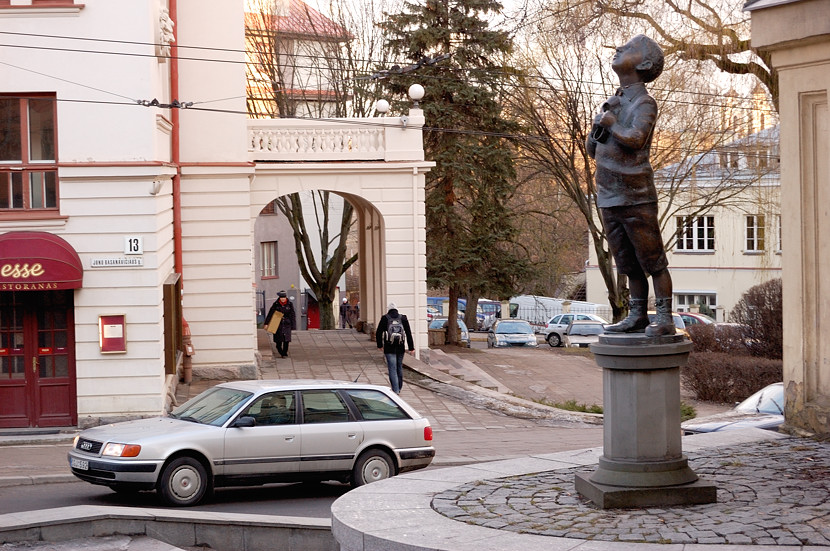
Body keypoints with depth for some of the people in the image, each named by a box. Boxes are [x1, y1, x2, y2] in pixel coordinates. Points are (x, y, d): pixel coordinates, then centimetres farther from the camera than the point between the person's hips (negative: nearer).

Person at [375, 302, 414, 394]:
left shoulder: (385, 319, -1)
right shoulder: (403, 318, 4)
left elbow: (378, 333, 1)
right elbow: (409, 334, 2)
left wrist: (380, 345, 15)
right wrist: (411, 348, 3)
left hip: (389, 348, -3)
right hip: (400, 348, 3)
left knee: (392, 369, -4)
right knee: (399, 367, 17)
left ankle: (395, 390, -13)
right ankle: (399, 388, 29)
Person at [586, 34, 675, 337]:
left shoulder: (644, 103, -8)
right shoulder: (612, 102, 17)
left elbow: (636, 139, -26)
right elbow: (592, 148, 18)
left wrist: (611, 125, -11)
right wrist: (598, 127, -2)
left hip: (636, 198, -8)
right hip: (609, 198, 8)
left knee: (653, 261, -4)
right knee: (629, 264, 12)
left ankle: (665, 319, -2)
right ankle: (637, 317, 17)